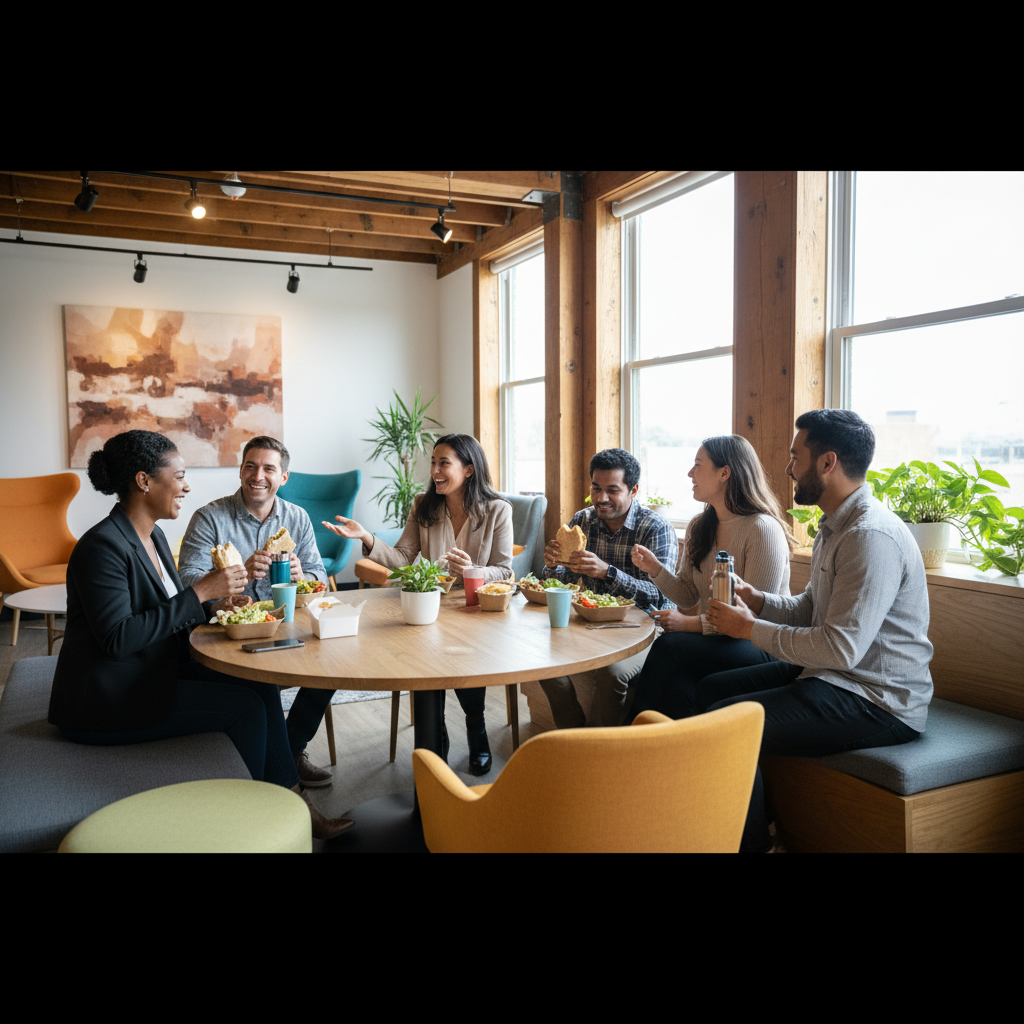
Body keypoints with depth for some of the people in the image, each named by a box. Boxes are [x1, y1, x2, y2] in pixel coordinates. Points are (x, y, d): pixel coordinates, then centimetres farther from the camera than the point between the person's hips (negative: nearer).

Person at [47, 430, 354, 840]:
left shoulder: (152, 535, 9)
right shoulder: (103, 546, -21)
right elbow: (118, 637, -28)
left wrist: (212, 604, -2)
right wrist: (200, 592, -26)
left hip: (156, 669, 9)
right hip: (107, 703, -9)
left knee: (261, 686, -1)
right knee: (246, 706, -12)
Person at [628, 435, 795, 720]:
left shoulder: (763, 529, -14)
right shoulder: (698, 527, 11)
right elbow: (689, 597, 12)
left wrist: (692, 623, -21)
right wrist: (655, 569, -4)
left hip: (760, 646, -6)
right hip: (713, 639, 6)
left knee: (669, 646, -29)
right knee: (674, 687, -28)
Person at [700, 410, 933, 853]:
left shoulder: (872, 537, -23)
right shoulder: (835, 526, 12)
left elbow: (840, 648, -27)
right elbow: (811, 608, 20)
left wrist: (750, 628, -17)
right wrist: (757, 600, 2)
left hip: (879, 702, -11)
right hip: (835, 676, 11)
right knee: (710, 689, 13)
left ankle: (752, 842, 1)